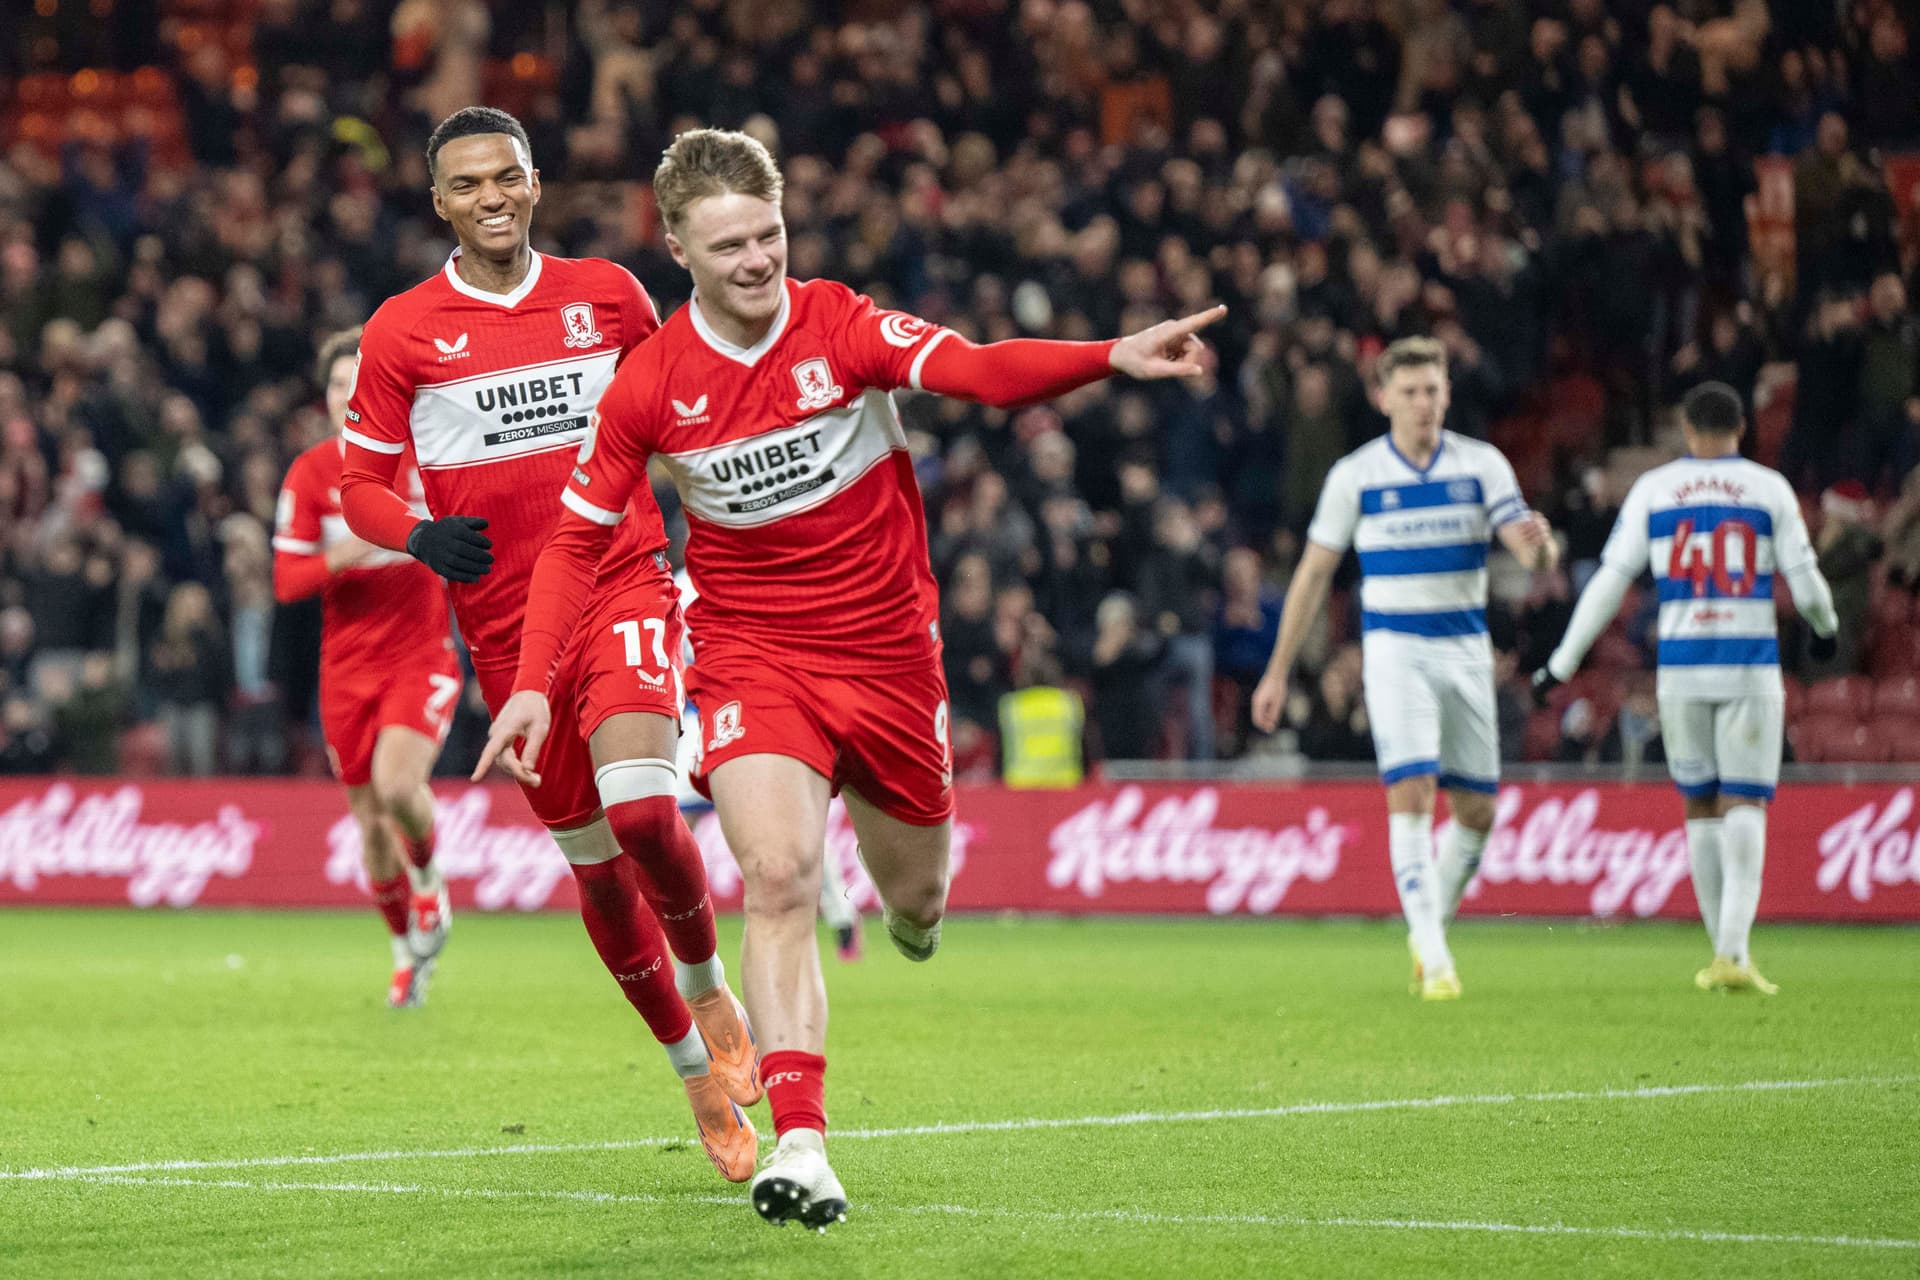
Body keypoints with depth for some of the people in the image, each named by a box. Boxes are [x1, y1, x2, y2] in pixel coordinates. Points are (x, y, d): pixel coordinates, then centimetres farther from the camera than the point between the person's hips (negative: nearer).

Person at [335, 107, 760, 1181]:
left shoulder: (608, 295, 4)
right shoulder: (402, 331, 1)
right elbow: (361, 482, 6)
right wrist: (419, 538, -15)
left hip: (624, 585, -1)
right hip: (505, 624, 1)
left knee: (640, 806, -24)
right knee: (594, 860, 7)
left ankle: (708, 987, 5)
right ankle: (697, 1066, 24)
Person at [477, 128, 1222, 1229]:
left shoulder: (842, 326, -11)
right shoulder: (651, 384, -7)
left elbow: (985, 373, -25)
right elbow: (579, 539, 2)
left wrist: (1118, 357, -43)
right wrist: (533, 681, -10)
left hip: (888, 649, 1)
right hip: (751, 654, -1)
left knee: (914, 899, 13)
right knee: (779, 877, -23)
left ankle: (914, 898, 54)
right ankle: (800, 1146, -27)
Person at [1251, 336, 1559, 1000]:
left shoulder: (1482, 464, 1)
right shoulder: (1356, 474, -2)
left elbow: (1537, 557, -7)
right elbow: (1313, 574, 5)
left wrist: (1539, 544, -34)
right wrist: (1278, 671, 4)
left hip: (1466, 648, 3)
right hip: (1395, 647, -3)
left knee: (1477, 810, 5)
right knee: (1411, 793, -18)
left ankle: (1427, 932, 28)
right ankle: (1434, 959, -18)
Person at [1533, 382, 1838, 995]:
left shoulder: (1653, 490, 5)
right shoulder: (1769, 489, 3)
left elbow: (1610, 581, 1)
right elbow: (1804, 580, 4)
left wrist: (1563, 662, 8)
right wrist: (1825, 628, 26)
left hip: (1680, 667, 1)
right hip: (1750, 667, -1)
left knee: (1701, 807, 13)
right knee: (1745, 806, -3)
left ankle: (1726, 952, 16)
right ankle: (1733, 952, -20)